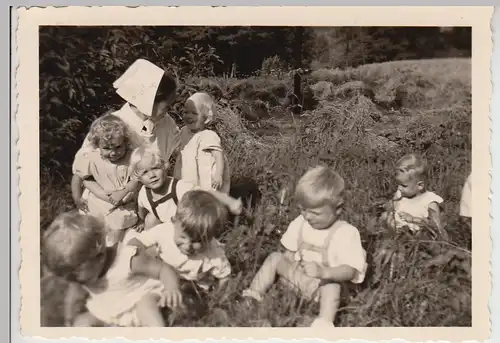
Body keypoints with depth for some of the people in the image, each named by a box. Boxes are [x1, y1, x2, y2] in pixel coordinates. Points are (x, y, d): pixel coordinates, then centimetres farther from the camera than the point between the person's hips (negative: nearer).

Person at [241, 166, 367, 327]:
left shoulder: (346, 234, -21)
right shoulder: (300, 223, -5)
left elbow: (350, 271, -27)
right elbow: (289, 253, 6)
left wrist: (323, 272, -43)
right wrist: (288, 268, -13)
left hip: (324, 282, -5)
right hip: (296, 275, 6)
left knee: (332, 287, -36)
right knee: (275, 257, -9)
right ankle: (255, 293, -7)